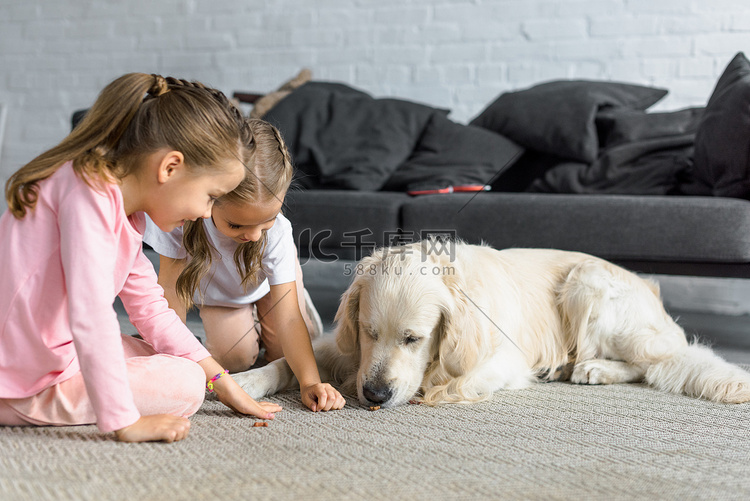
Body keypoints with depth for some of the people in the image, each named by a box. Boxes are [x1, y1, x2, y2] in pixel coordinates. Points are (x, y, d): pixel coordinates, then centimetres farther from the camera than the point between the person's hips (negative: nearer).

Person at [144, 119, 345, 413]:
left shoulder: (277, 230, -39)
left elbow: (287, 318, -38)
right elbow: (172, 290, -32)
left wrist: (310, 381, -49)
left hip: (267, 280, 0)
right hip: (213, 290, 0)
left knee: (284, 357, -7)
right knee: (233, 357, -15)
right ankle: (249, 328, 19)